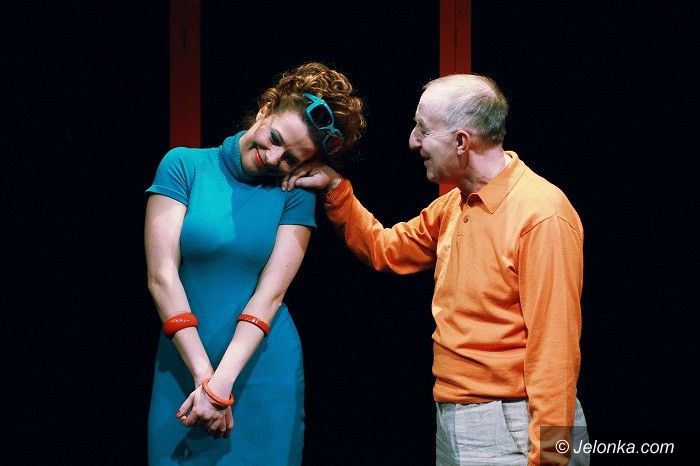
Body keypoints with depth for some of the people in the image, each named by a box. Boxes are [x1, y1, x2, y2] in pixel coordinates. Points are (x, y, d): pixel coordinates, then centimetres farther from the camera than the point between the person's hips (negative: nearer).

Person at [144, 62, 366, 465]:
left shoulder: (296, 197, 0)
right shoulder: (185, 166, -3)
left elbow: (270, 295, -9)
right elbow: (162, 277, -9)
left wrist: (221, 385, -18)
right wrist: (204, 376, -14)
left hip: (264, 373, 0)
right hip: (185, 366, 0)